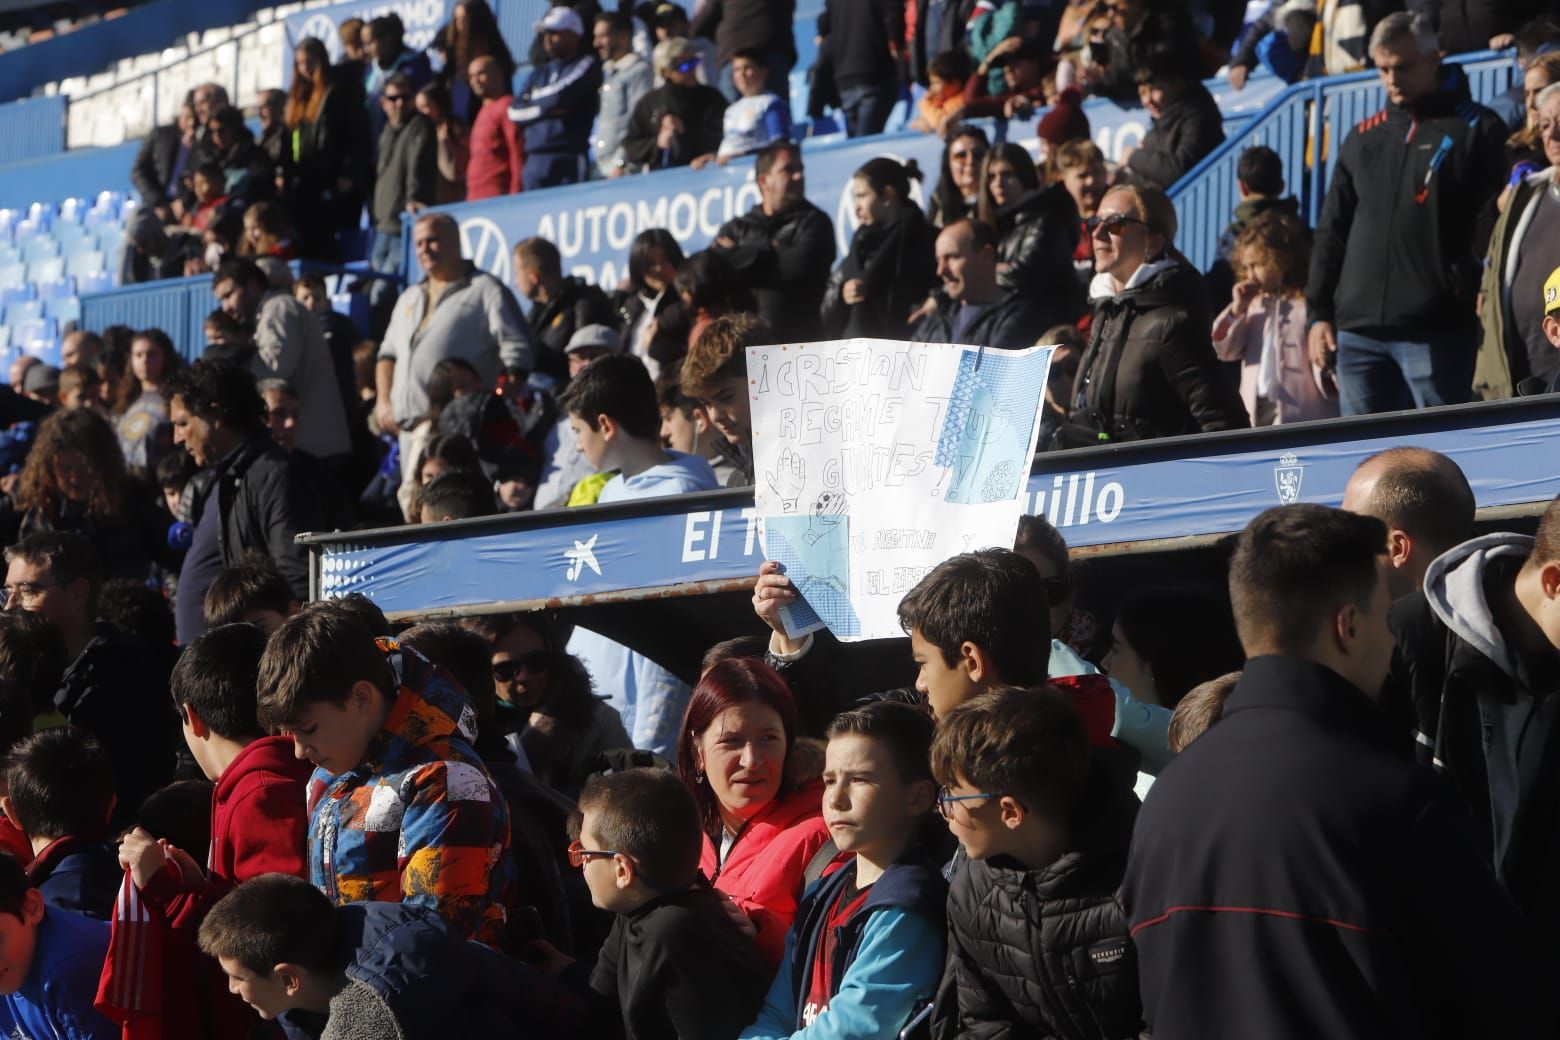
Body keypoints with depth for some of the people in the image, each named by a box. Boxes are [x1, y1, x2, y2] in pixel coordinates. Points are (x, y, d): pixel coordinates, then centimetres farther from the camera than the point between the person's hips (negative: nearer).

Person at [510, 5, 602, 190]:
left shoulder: (587, 65, 4)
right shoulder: (539, 73, 22)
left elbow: (562, 95, -12)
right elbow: (515, 112, 12)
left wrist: (536, 98, 8)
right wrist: (545, 108, -4)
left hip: (569, 159, -6)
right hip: (534, 160, 6)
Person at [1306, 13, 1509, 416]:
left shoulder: (1476, 130, 2)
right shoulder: (1363, 137, 18)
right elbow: (1331, 232, 20)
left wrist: (1468, 291, -9)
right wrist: (1319, 313, 13)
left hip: (1436, 330, -5)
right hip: (1357, 328, 5)